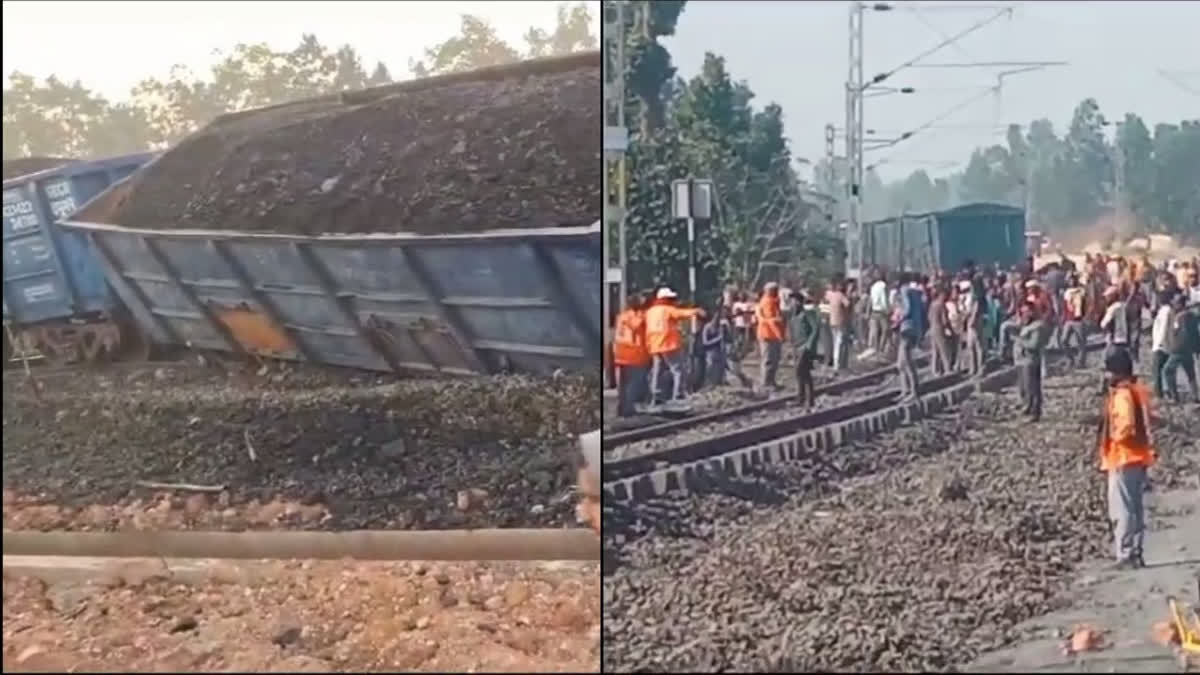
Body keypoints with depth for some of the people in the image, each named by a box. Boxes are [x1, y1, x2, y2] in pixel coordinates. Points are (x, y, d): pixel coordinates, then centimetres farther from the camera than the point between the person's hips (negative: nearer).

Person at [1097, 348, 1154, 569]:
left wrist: (1115, 435, -11)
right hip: (1138, 457, 10)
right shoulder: (1137, 390, 12)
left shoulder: (1122, 395, -18)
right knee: (1135, 508, 13)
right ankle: (1135, 553, 17)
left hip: (1123, 459, -10)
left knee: (1122, 510, -6)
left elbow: (1126, 425, -30)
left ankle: (1126, 555, -5)